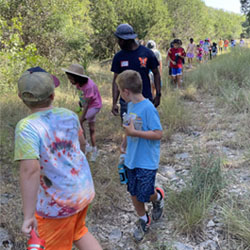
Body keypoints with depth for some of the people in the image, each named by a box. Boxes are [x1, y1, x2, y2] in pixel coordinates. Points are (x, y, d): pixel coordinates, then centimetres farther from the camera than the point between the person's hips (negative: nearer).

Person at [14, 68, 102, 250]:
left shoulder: (27, 127, -23)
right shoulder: (68, 115, -4)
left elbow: (30, 170, -32)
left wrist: (29, 215, -27)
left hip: (58, 202, -6)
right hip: (84, 188, 6)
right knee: (78, 232, 30)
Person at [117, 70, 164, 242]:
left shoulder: (148, 108, -22)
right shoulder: (131, 105, 3)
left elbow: (158, 134, -23)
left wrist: (134, 133, -26)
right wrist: (124, 143, 16)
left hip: (147, 161, -7)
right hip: (132, 159, 7)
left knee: (145, 195, 2)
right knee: (134, 194, 15)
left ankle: (158, 197, 36)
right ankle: (144, 221, 36)